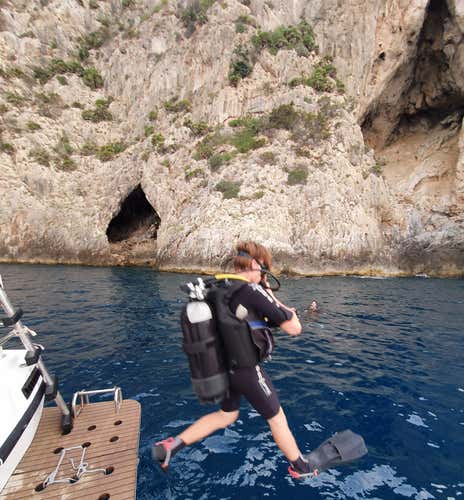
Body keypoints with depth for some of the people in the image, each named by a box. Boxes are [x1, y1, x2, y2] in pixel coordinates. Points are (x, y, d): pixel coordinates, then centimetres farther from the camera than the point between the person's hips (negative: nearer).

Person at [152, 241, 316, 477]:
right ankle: (299, 466, 42)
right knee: (276, 417, 18)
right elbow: (294, 328, -19)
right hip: (246, 370, -7)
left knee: (226, 415, 28)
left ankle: (171, 445, 27)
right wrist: (289, 311, 0)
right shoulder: (254, 292, -24)